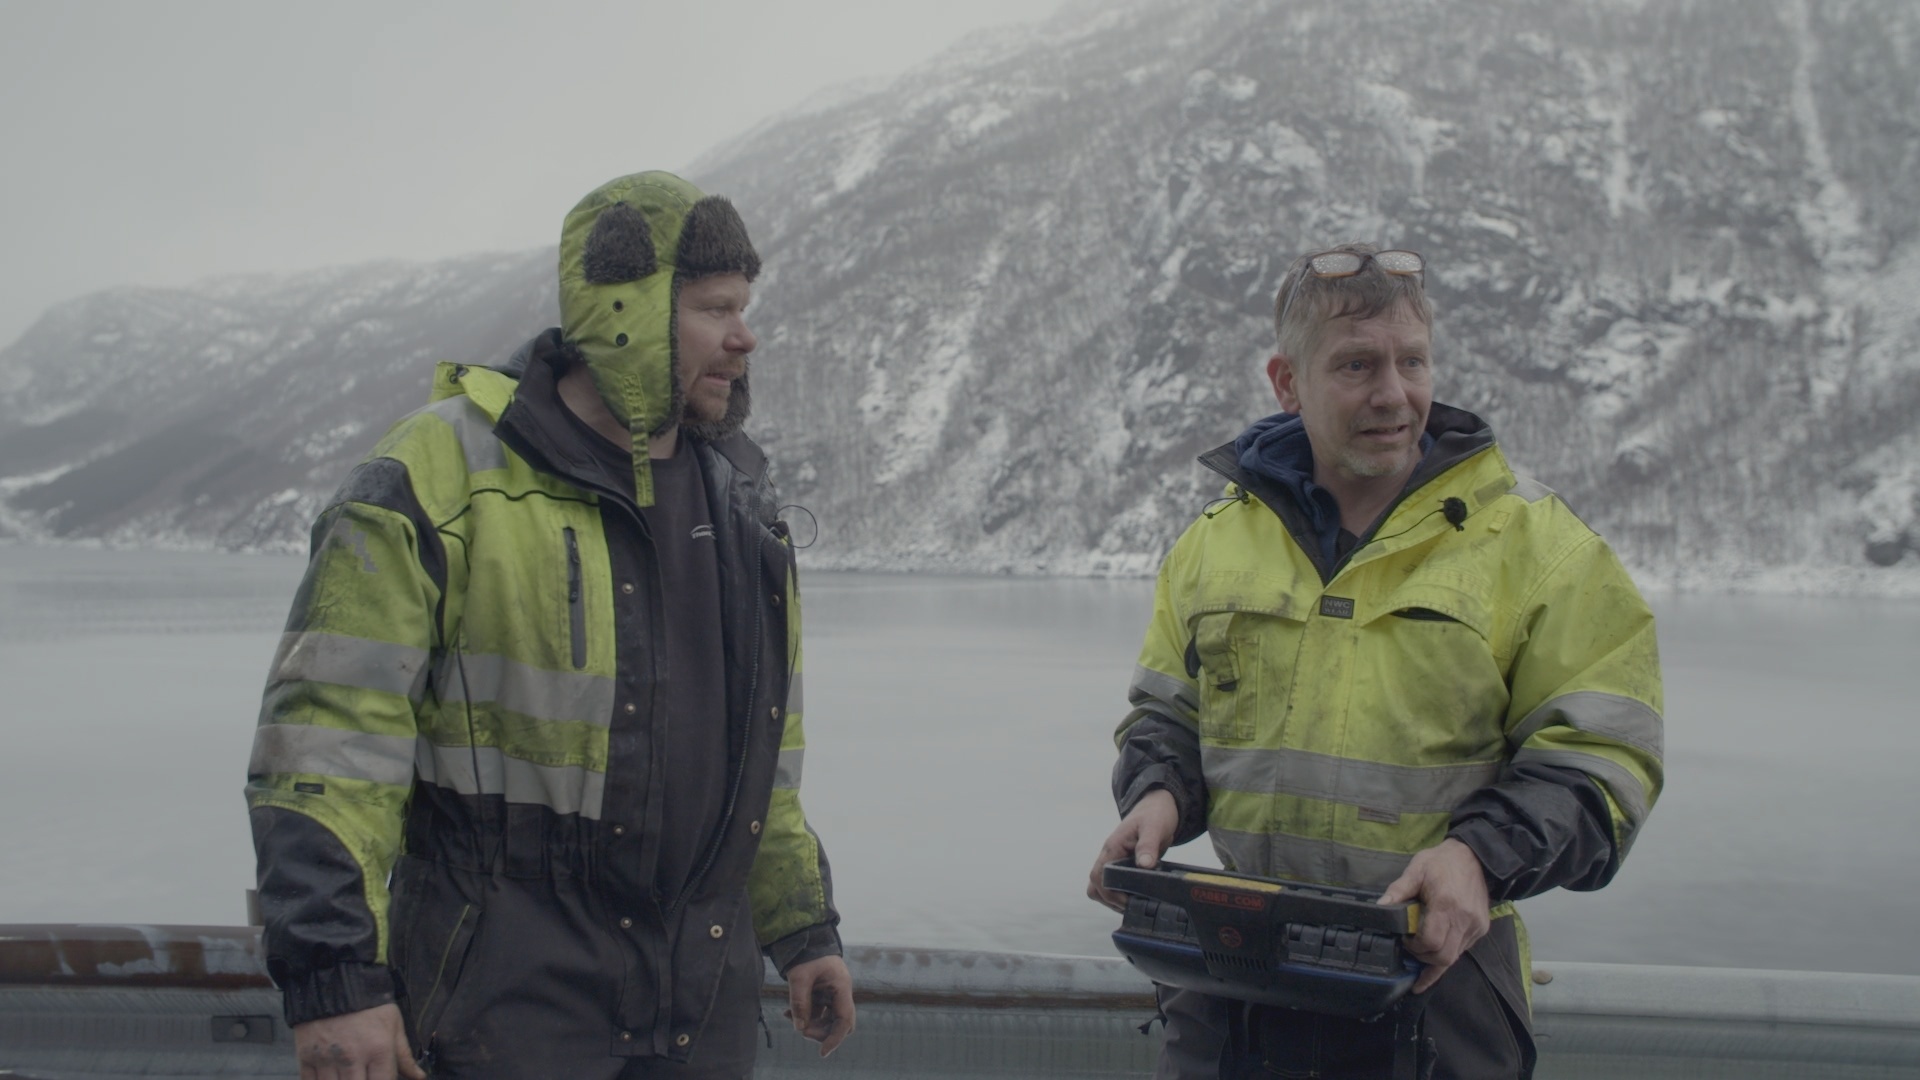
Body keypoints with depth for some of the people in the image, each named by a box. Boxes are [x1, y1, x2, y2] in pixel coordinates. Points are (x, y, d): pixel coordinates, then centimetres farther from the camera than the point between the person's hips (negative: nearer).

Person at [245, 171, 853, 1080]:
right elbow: (327, 734, -14)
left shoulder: (737, 492, 10)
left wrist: (803, 929, 17)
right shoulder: (442, 477, -11)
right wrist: (331, 978, -18)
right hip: (509, 997, -6)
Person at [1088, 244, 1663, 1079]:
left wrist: (1483, 857, -21)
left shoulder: (1532, 543, -3)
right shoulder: (1216, 540, 7)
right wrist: (1158, 794, -4)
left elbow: (1599, 755, -5)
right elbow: (1167, 713, 17)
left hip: (1433, 972, -2)